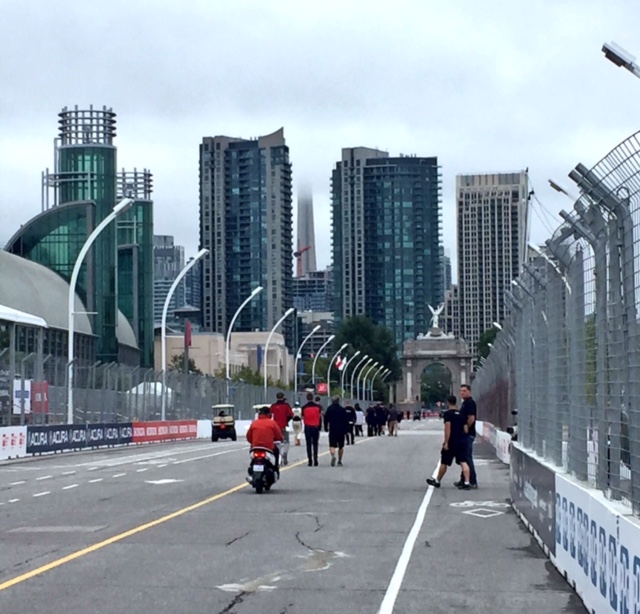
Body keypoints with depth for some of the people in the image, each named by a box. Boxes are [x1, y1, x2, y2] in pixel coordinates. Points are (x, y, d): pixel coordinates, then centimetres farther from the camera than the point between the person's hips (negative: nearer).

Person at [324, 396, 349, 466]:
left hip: (332, 430, -1)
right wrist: (346, 430, 6)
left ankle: (333, 456, -33)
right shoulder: (343, 409, 2)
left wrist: (326, 428, 12)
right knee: (341, 446, 13)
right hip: (341, 430, 1)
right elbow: (346, 420, 2)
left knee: (332, 445, -4)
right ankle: (339, 461, 15)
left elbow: (326, 419, 2)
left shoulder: (329, 409, 0)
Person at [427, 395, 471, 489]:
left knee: (444, 463, 10)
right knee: (463, 462, -1)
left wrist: (446, 442, -17)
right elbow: (465, 429, 10)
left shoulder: (448, 413, -10)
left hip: (451, 442, -5)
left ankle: (437, 481, 24)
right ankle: (466, 483, -13)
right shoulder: (461, 414, 9)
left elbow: (448, 428, -18)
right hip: (461, 442, 5)